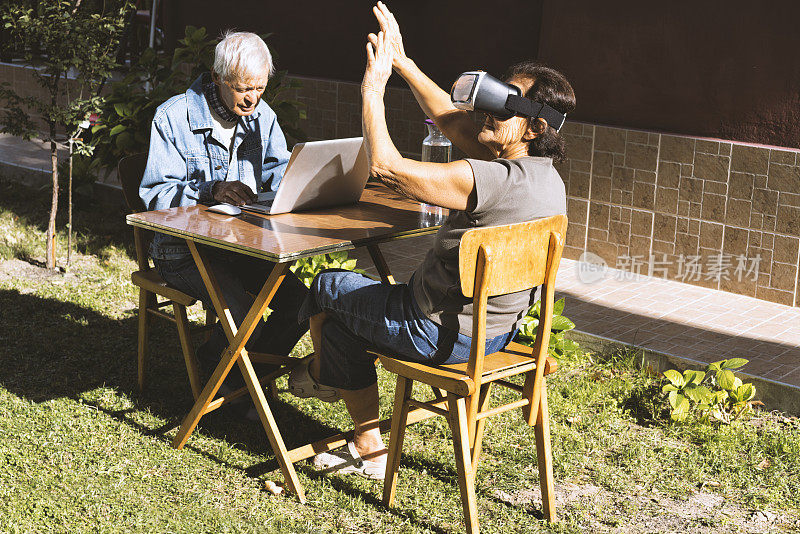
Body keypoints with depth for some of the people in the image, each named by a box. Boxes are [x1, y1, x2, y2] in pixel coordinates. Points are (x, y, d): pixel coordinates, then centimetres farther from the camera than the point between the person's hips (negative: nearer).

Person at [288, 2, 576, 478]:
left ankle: (320, 373, 47)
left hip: (441, 334, -9)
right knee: (346, 314, 23)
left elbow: (386, 166, -29)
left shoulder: (492, 180, -31)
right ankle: (369, 451, 27)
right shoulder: (548, 178, -1)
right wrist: (402, 63, 8)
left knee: (328, 287, 15)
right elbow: (454, 121, 9)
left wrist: (375, 85, -17)